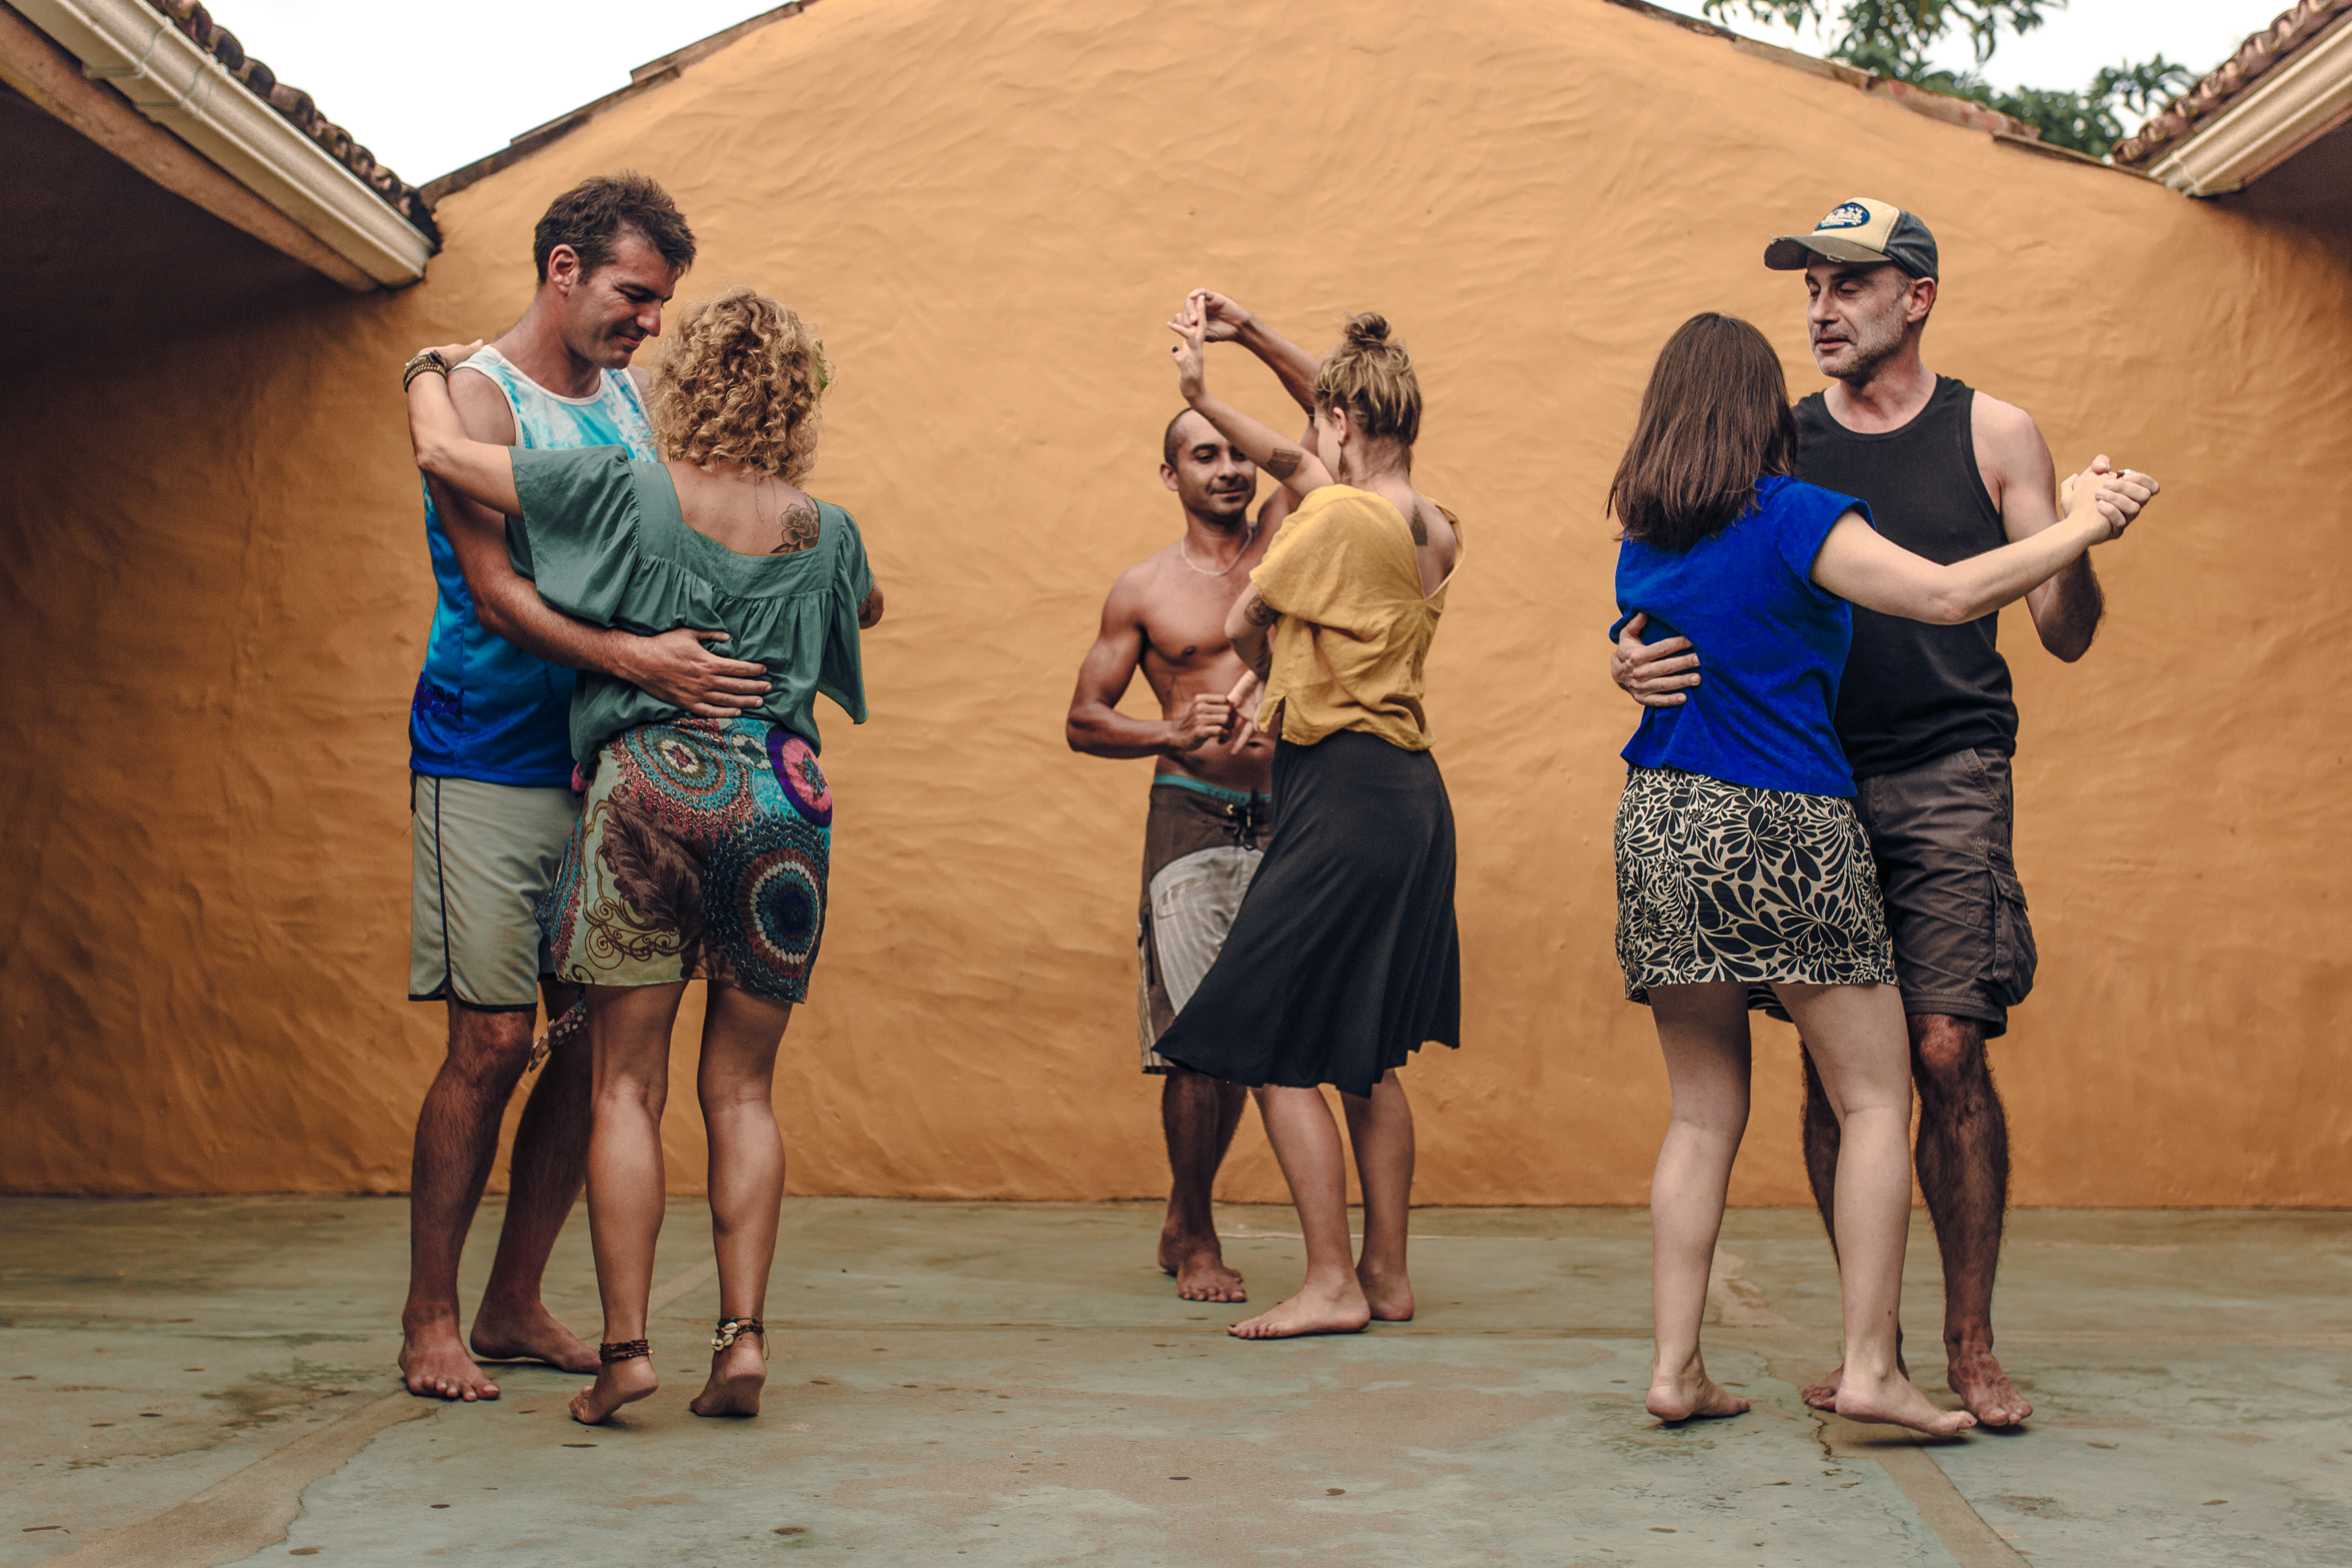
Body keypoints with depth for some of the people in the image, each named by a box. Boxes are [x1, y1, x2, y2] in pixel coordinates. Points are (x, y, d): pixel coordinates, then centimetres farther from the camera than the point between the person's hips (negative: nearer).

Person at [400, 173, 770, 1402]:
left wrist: (724, 666, 1)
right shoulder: (477, 397, -7)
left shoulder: (629, 398, 14)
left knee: (596, 1040, 4)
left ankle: (515, 1308, 16)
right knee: (492, 1042, -8)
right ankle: (429, 1320, 6)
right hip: (488, 761, -6)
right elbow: (497, 594, -16)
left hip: (607, 763, 7)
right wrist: (636, 660, -29)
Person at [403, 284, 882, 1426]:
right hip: (781, 798, 2)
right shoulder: (825, 532, 7)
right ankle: (742, 1335, 2)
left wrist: (429, 372, 23)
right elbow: (865, 606, 31)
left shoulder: (628, 491, -1)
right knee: (741, 1091, 9)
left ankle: (625, 1345, -1)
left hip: (648, 784, -2)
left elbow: (442, 453, 2)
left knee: (628, 1087, 4)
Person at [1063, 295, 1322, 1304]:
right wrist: (1169, 733, -11)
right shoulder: (1143, 591, 5)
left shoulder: (1281, 542, 11)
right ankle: (1196, 1240, 8)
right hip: (1194, 819, -3)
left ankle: (1182, 1224, 24)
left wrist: (1249, 336, 0)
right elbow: (1084, 721, 7)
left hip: (1283, 817, 3)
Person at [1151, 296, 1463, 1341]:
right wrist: (1203, 395, 22)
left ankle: (1331, 1283, -2)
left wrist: (1274, 679, 20)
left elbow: (1242, 625, -1)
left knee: (1273, 1049, -3)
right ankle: (1387, 1274, 21)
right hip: (1411, 795, 9)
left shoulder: (1336, 516, -13)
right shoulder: (1438, 533, 11)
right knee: (1367, 1058, 16)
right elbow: (1293, 465, 22)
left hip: (1341, 794, -9)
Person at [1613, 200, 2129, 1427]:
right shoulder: (1775, 444, 12)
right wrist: (1635, 660, -11)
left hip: (1947, 778, -2)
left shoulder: (1993, 435, 8)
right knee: (1832, 1065, 0)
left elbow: (2064, 636, 6)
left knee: (1946, 1048, -11)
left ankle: (1969, 1341, 3)